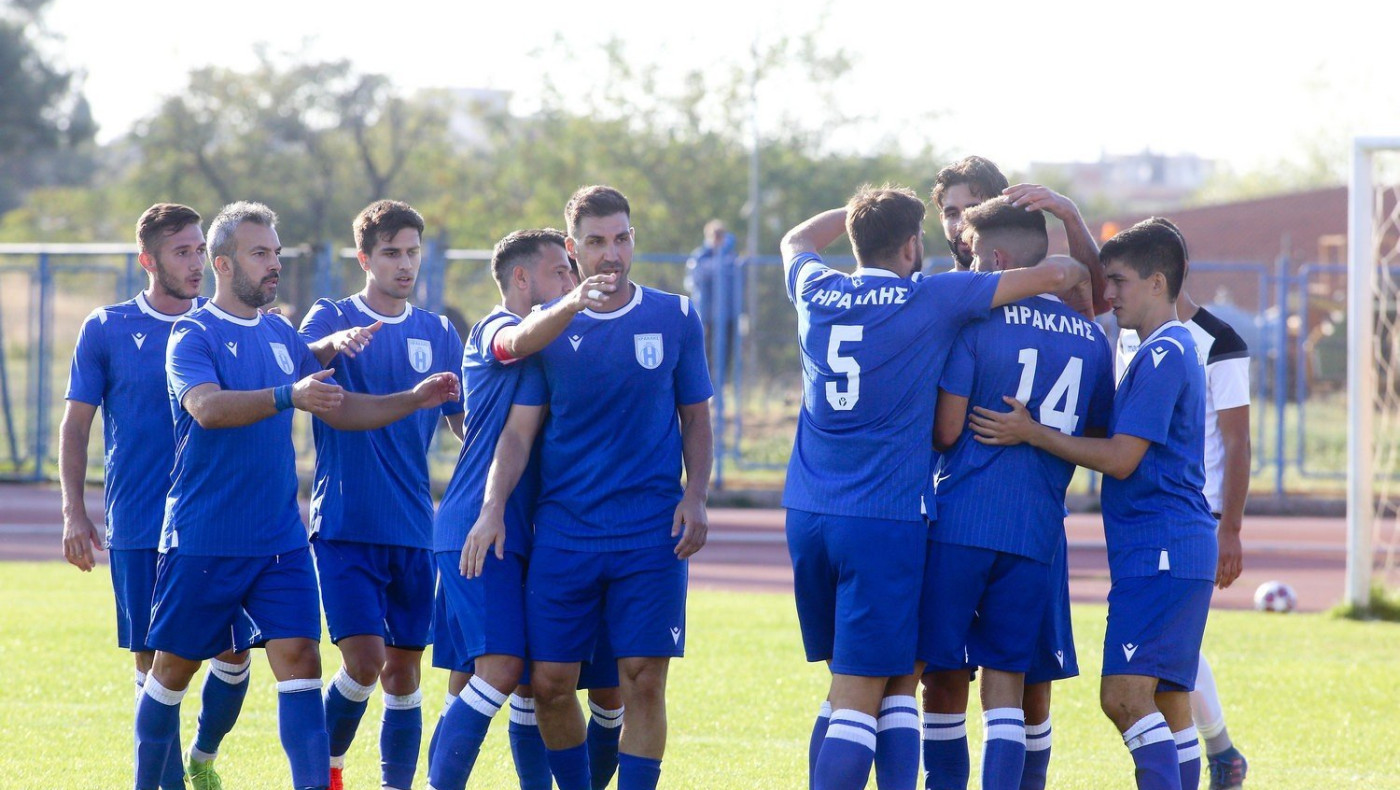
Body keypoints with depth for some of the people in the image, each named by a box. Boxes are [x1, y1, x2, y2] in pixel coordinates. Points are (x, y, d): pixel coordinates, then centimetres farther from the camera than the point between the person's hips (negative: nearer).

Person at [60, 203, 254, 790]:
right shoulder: (107, 329, 2)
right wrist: (74, 513, -1)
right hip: (138, 529, -2)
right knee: (154, 661, 0)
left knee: (235, 653, 0)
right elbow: (76, 424, 5)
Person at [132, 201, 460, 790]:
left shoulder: (281, 335, 12)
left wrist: (415, 400, 7)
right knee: (174, 668, 6)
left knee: (299, 659, -8)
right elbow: (206, 406, -27)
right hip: (203, 540, -5)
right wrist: (288, 397, -40)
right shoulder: (194, 335, -8)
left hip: (280, 541, 5)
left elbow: (338, 410, 20)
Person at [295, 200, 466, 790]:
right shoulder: (332, 319, 1)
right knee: (363, 660, -13)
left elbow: (468, 424, 16)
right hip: (345, 523, -3)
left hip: (413, 530, 4)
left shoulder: (437, 334, 11)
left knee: (403, 670, 3)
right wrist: (333, 345, -41)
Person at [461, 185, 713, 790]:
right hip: (563, 530, 1)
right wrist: (493, 508, -9)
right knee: (549, 682, 0)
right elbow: (519, 428, 4)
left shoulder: (675, 319, 5)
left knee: (643, 681, -7)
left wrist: (695, 496, -4)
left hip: (651, 532, -1)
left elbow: (696, 420, 11)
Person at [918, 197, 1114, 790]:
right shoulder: (1090, 339, 9)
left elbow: (946, 431, -7)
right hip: (1038, 533, 4)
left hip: (961, 522, -4)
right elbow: (1098, 441, 16)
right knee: (1006, 685, 4)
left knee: (945, 675, 6)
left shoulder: (976, 321, -6)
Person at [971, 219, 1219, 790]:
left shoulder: (1162, 355, -13)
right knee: (1165, 699, 9)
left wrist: (1032, 433, -11)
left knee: (1125, 695, -19)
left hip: (1159, 551, -11)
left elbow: (1121, 459, -16)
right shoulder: (1170, 350, 19)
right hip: (1171, 552, 11)